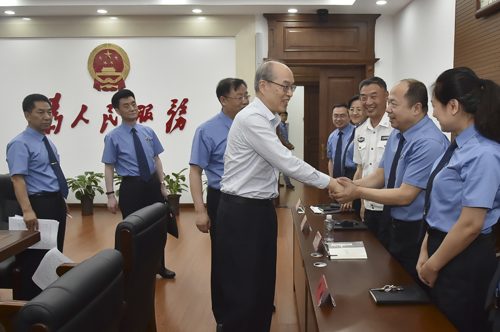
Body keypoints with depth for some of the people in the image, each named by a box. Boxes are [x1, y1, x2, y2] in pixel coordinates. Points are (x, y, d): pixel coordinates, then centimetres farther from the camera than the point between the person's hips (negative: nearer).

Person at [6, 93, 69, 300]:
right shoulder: (20, 144, -12)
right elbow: (18, 179, -22)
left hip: (57, 203, 9)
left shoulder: (48, 143, 15)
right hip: (39, 204, -9)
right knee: (35, 258, -1)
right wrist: (27, 210, -32)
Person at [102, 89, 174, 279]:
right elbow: (109, 168, -7)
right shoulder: (113, 137, -7)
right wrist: (111, 195, -12)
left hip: (153, 183, 4)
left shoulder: (148, 132, 5)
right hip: (131, 186, -4)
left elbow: (156, 159, 9)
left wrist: (162, 184, 7)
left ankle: (159, 266, 33)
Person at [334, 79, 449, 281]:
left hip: (416, 233, -8)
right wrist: (352, 184, -9)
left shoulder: (429, 143, -24)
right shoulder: (397, 135, 5)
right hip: (396, 225, 9)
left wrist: (358, 192, -21)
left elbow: (405, 195, -25)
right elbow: (381, 176, 9)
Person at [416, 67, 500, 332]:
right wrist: (426, 252, 7)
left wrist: (433, 265, -12)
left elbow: (470, 225, -23)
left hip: (464, 260, -8)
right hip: (442, 247, 8)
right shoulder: (458, 148, 3)